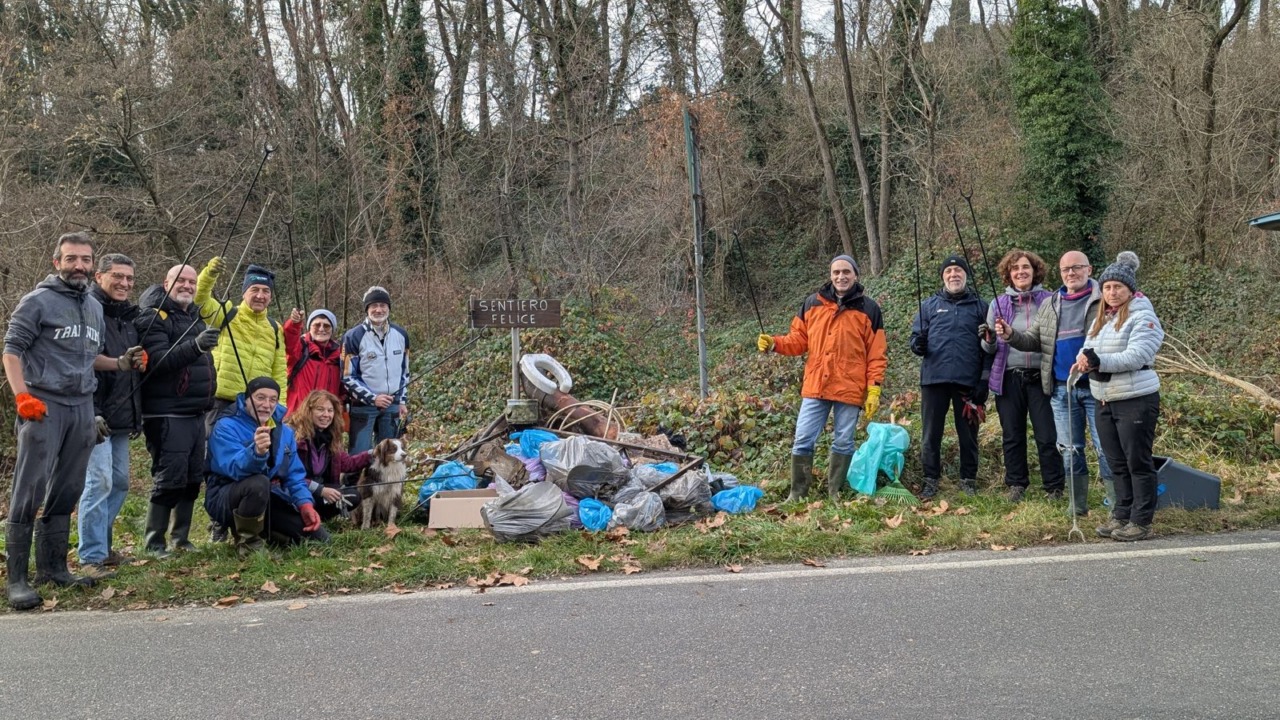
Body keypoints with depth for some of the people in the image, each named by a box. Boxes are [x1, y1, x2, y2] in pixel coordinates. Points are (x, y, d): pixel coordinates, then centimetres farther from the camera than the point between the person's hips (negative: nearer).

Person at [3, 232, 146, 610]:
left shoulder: (95, 307, 17)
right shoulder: (37, 301, -3)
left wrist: (122, 364, 9)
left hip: (83, 408, 6)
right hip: (43, 407, -6)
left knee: (66, 493, 10)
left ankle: (53, 568, 19)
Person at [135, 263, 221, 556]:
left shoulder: (195, 316, 18)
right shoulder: (154, 317, -8)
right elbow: (159, 361, -23)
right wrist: (195, 346, -36)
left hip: (196, 414, 8)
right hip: (167, 415, -8)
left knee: (193, 479, 10)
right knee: (169, 479, -9)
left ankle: (180, 537, 21)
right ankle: (153, 542, 2)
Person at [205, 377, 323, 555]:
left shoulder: (285, 432, 6)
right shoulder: (226, 427, -15)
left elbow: (294, 476, 8)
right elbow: (236, 468, -32)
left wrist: (305, 503, -10)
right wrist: (257, 452, -53)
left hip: (269, 498, 6)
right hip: (226, 499, -6)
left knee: (318, 537, -3)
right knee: (259, 483, -40)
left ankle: (261, 531, 20)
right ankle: (247, 540, -13)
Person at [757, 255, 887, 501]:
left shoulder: (868, 309, 1)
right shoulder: (812, 304, 7)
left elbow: (876, 354, 0)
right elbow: (798, 340, 12)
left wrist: (874, 389, -7)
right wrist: (774, 344, -7)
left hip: (850, 389, -2)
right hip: (815, 387, 2)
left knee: (843, 443, 7)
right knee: (803, 441, 1)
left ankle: (835, 494, 19)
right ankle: (797, 494, 11)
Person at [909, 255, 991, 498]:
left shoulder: (980, 305, 8)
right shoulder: (929, 304, 10)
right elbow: (916, 335, 7)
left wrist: (985, 378, -4)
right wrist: (918, 344, -17)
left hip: (969, 381, -1)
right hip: (934, 378, 1)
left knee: (968, 432, 8)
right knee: (931, 433, 4)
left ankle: (969, 479, 19)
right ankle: (931, 480, 13)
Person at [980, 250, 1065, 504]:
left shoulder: (1049, 301, 1)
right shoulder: (998, 305, 6)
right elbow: (991, 348, 10)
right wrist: (989, 340, -12)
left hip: (1040, 377, -2)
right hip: (1009, 378, 2)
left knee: (1047, 436, -1)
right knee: (1012, 435, 9)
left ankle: (1054, 487, 11)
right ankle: (1016, 484, 22)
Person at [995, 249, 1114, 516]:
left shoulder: (1104, 300, -3)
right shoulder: (1049, 305, 13)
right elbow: (1034, 341, 15)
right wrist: (1011, 335, -6)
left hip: (1096, 388, -5)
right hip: (1061, 389, 5)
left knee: (1106, 448, -2)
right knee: (1070, 449, 11)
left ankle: (1117, 506, 7)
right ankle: (1078, 506, 21)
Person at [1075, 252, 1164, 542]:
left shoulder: (1142, 317, -10)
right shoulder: (1101, 318, 15)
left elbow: (1137, 355, -20)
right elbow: (1089, 348, 12)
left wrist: (1099, 362, -27)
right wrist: (1084, 359, -12)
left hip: (1136, 400, -8)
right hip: (1105, 402, 8)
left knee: (1138, 463, -1)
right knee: (1117, 464, 13)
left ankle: (1141, 522, 5)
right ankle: (1121, 517, 22)